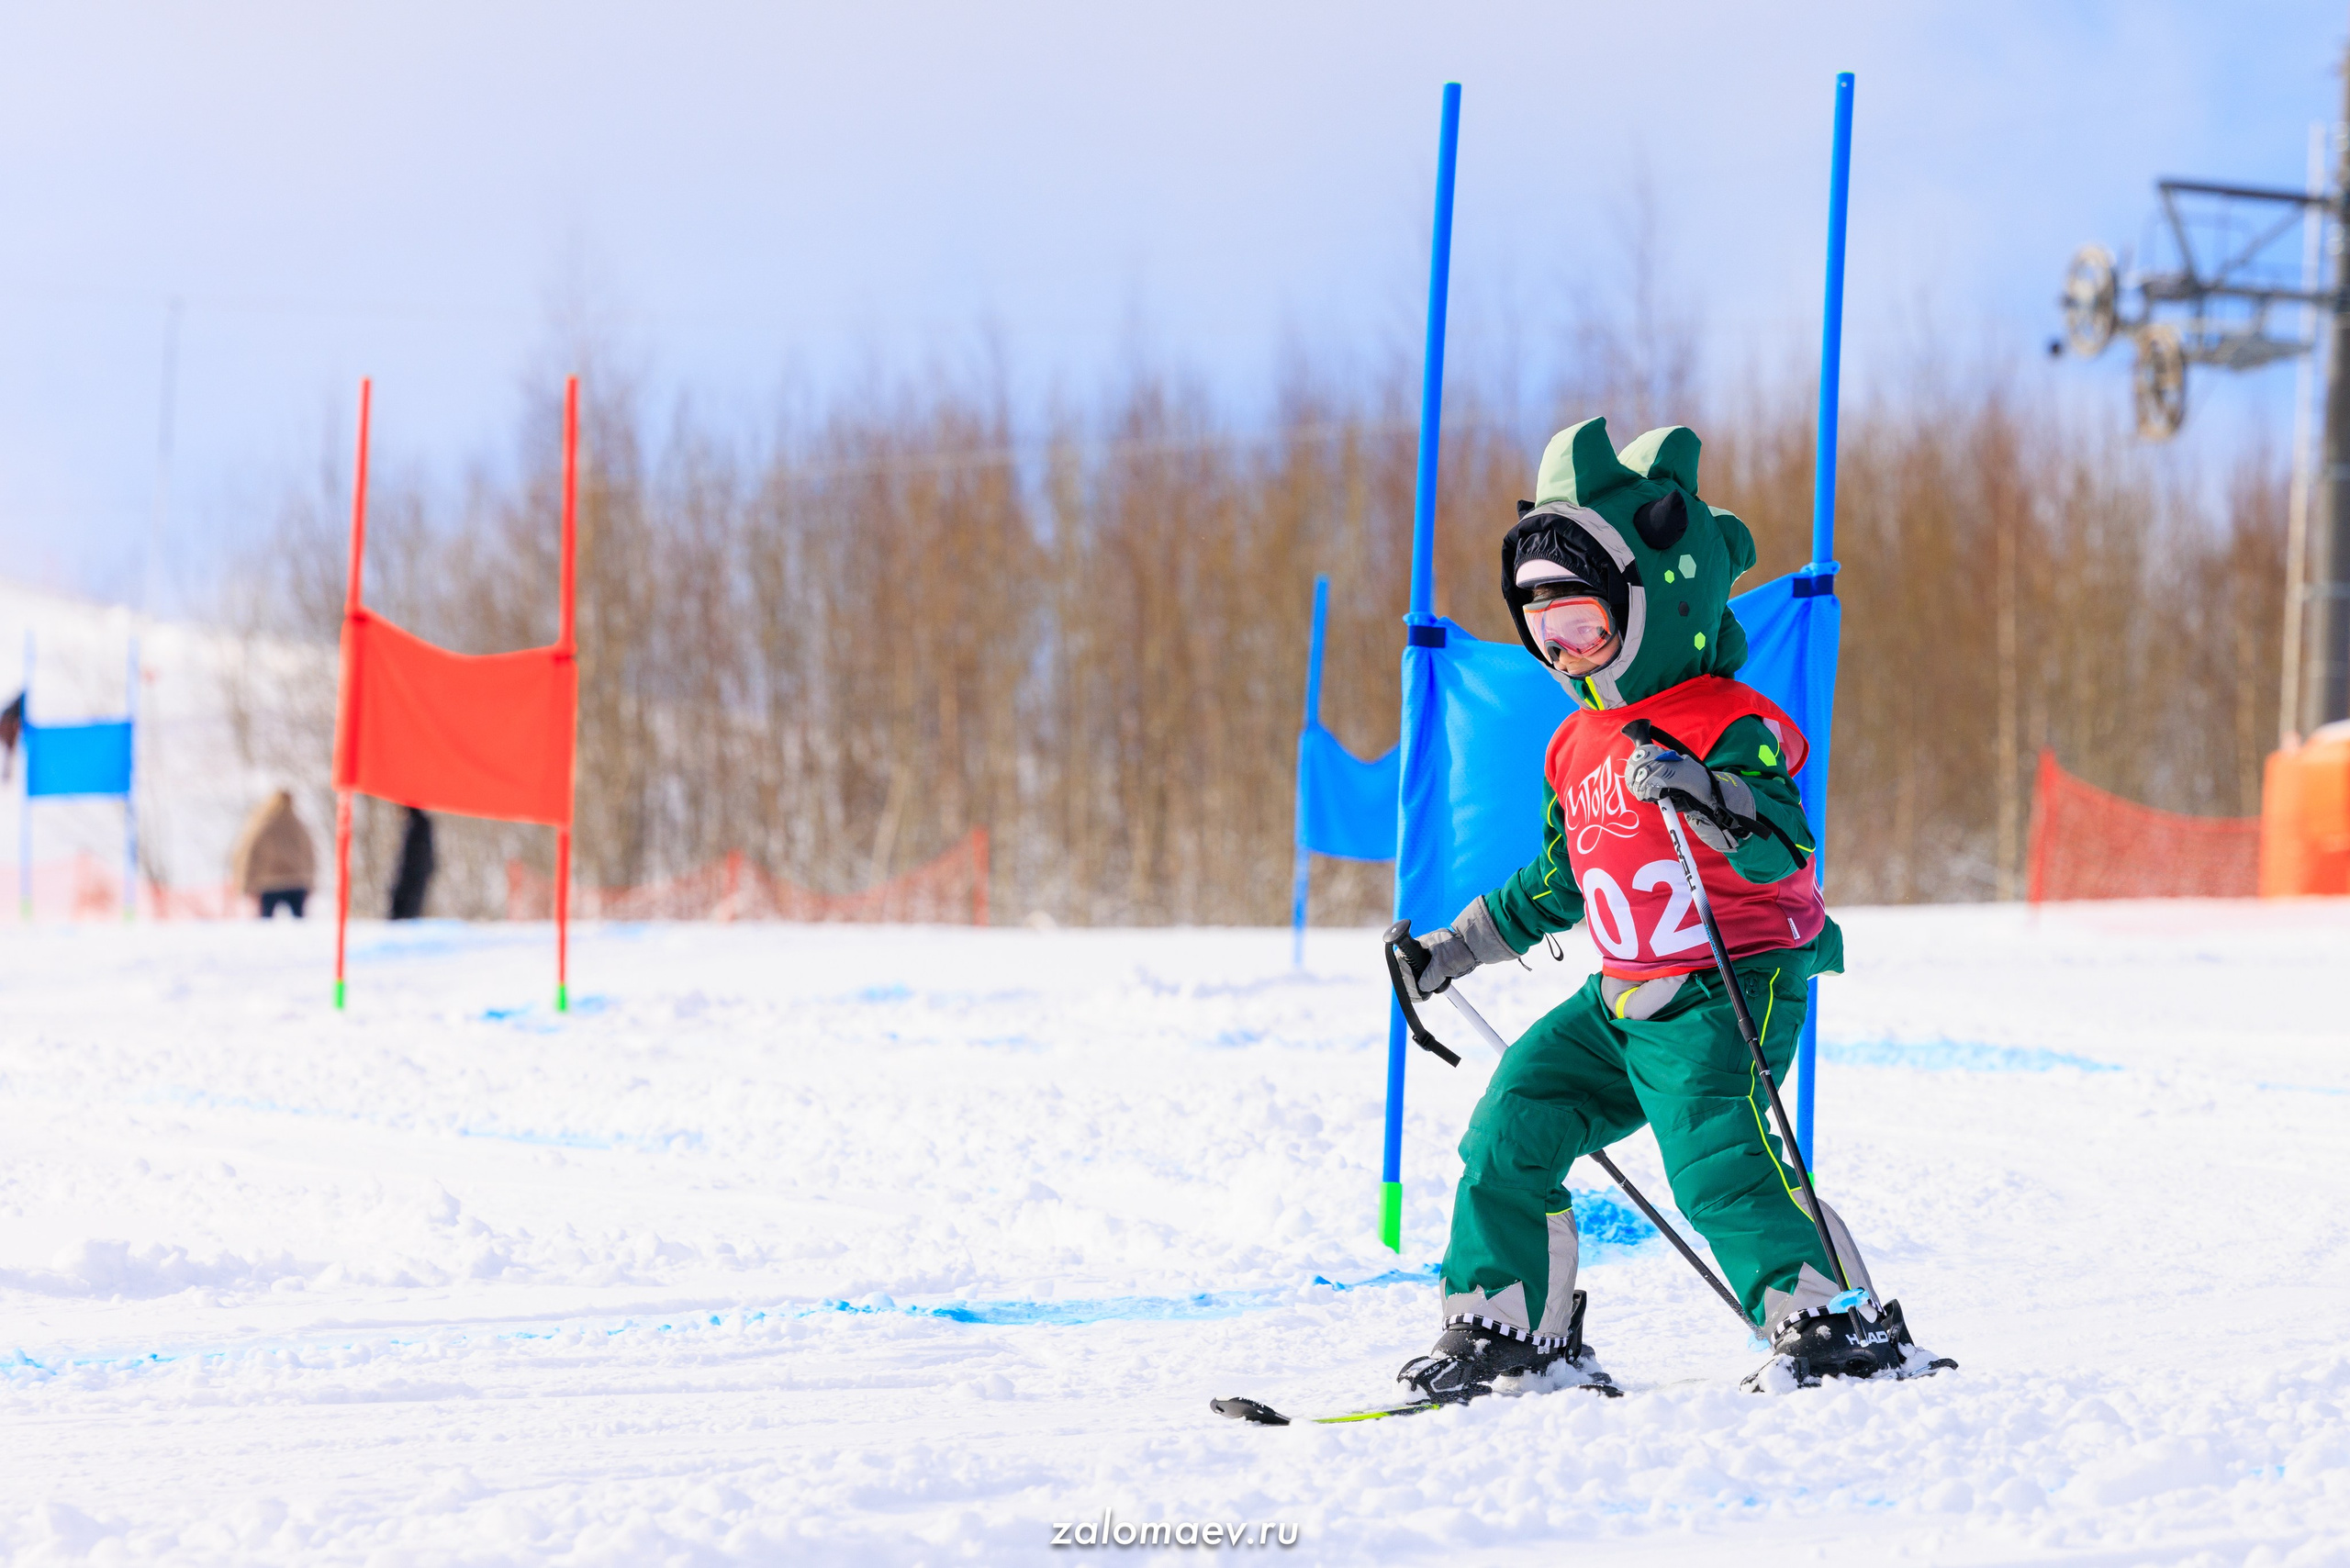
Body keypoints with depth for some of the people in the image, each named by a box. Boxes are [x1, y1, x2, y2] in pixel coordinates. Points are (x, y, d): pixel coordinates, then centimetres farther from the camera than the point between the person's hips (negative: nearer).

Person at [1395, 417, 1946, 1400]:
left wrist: (1706, 795, -42)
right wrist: (1454, 949, 29)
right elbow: (1553, 885, 28)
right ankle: (1510, 1330, 11)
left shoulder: (1727, 726, -11)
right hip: (1623, 1002, 8)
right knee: (1512, 1125, 1)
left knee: (1713, 1155, -24)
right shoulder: (1576, 747, 16)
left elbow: (1784, 845, -26)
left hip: (1734, 987, -8)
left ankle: (1841, 1326, -19)